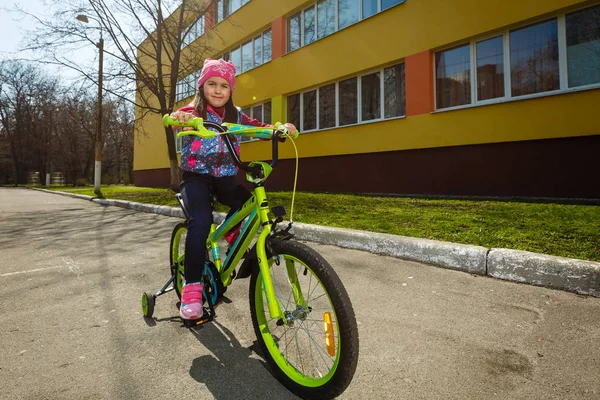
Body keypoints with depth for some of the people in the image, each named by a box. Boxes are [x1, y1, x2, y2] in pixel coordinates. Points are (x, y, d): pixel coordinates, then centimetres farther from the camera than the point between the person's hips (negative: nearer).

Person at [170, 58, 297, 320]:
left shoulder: (235, 116, 9)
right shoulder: (194, 111, -2)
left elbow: (259, 128, 1)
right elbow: (181, 118, -23)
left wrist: (281, 128, -19)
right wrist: (179, 117, -47)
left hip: (225, 177, 3)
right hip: (196, 176, -3)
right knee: (201, 220, -28)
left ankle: (231, 233, 7)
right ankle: (192, 286, -19)